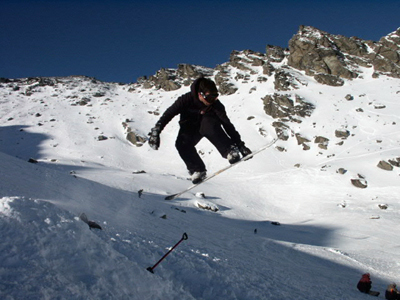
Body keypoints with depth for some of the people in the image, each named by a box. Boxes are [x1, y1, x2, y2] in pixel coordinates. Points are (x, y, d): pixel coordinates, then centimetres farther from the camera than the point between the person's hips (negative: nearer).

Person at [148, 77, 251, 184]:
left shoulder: (216, 104, -25)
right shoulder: (187, 99, -28)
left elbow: (227, 124, -21)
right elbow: (169, 113, -24)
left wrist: (239, 144, -25)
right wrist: (156, 131, -32)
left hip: (207, 123, -1)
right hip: (189, 128, 1)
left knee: (209, 124, -37)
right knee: (182, 143, -28)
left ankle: (231, 152, -33)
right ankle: (197, 170, -11)